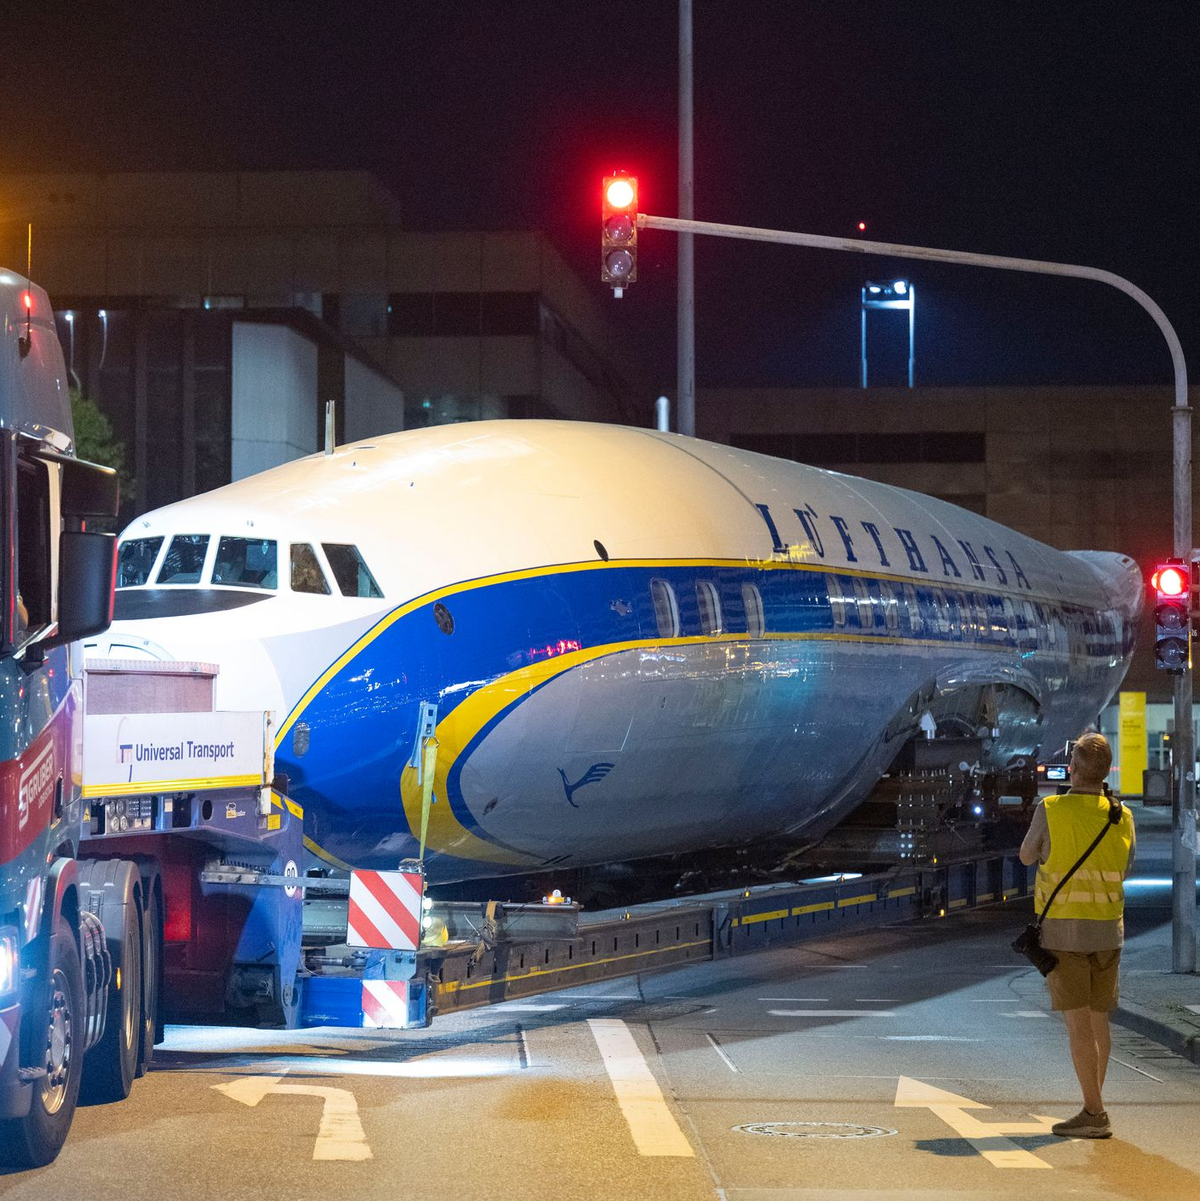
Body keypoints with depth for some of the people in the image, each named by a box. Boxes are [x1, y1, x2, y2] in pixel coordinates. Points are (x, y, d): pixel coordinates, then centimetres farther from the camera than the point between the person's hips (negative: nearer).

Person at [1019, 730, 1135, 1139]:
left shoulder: (1050, 811, -13)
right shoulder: (1122, 818, -1)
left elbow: (1027, 857, 4)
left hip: (1062, 932, -4)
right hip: (1107, 932, 4)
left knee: (1078, 1023, -5)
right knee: (1098, 1020, 14)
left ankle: (1095, 1114, -8)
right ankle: (1093, 1111, 20)